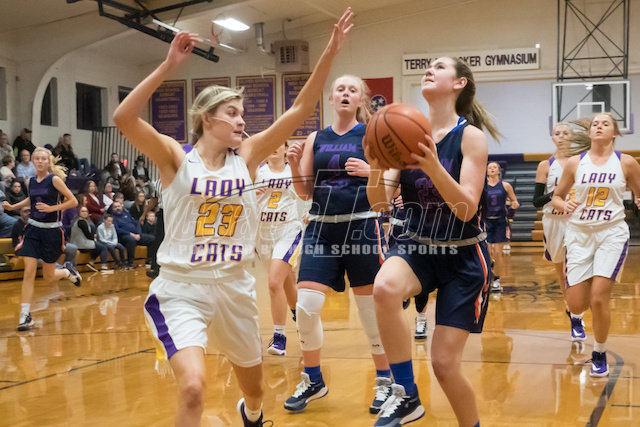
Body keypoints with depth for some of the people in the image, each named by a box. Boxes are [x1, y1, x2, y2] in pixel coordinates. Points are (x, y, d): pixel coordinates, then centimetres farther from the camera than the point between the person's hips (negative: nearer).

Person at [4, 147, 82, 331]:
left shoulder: (54, 179, -11)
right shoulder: (32, 181, 6)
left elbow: (73, 201, -11)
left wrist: (52, 208, -21)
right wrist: (13, 206, 14)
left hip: (52, 230, -4)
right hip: (33, 229, 4)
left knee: (48, 277, 6)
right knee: (29, 273, -8)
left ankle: (68, 271, 40)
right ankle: (25, 315, -4)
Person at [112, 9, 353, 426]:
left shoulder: (247, 156, 0)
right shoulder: (176, 157, -8)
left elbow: (300, 110, -6)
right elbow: (124, 117, -25)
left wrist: (329, 53, -13)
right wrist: (169, 65, -32)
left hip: (235, 286, 4)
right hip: (181, 288, -4)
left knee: (254, 386, 22)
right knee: (193, 388, -26)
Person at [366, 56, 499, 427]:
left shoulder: (470, 136, -11)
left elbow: (466, 209, -21)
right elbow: (380, 204, -5)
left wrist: (433, 166, -35)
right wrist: (376, 166, -25)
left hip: (463, 257, -3)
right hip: (417, 245, 3)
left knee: (444, 362, -5)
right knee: (384, 287, -32)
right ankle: (406, 397, -16)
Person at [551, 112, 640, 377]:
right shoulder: (575, 163, 3)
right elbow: (556, 197, 11)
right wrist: (564, 205, -11)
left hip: (612, 234, -2)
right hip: (579, 234, 2)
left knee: (599, 299, -14)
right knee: (576, 305, -2)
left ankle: (599, 355, 9)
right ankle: (577, 318, 38)